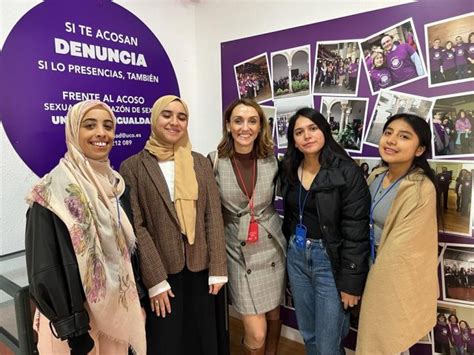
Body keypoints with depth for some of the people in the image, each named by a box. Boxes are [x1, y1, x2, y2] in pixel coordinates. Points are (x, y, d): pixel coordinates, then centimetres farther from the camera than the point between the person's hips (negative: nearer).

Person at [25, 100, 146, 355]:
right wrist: (74, 334, -15)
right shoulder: (52, 192, -18)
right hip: (78, 316, -5)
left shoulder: (116, 184, 1)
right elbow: (46, 269, -17)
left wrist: (137, 300, 8)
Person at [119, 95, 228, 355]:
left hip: (200, 269, 3)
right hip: (162, 273, -3)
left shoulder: (200, 162, 5)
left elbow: (213, 216, 1)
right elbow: (135, 226, -8)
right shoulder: (133, 167, -5)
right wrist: (155, 280, -11)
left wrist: (217, 269, -3)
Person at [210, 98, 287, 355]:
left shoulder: (271, 160, -3)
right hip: (239, 252, -2)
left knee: (274, 316, 19)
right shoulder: (214, 162, -10)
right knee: (256, 334, 1)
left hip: (272, 247, 3)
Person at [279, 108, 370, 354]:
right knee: (308, 334, 20)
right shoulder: (288, 170, 4)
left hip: (330, 259, -5)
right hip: (296, 255, 6)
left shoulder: (347, 172, -14)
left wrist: (351, 281, -14)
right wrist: (291, 247, 12)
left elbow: (356, 232, -15)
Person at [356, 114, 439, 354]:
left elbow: (400, 249, -23)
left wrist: (377, 286, -11)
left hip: (398, 277, -6)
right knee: (373, 333, 24)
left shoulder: (421, 190, -26)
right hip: (376, 265, 6)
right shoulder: (376, 176, -3)